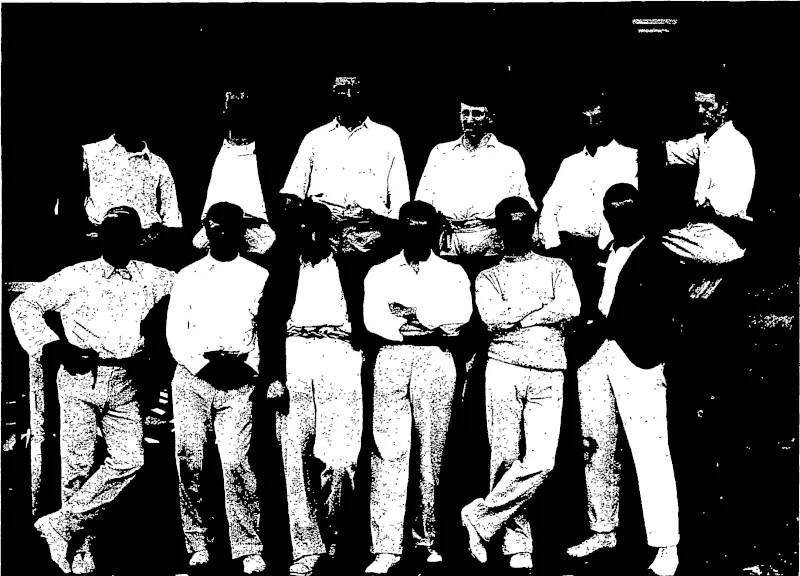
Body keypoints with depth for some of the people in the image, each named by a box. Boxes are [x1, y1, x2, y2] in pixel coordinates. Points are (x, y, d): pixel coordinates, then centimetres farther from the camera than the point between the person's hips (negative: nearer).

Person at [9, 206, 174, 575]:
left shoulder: (150, 278, 9)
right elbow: (23, 305, 5)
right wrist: (49, 345, -4)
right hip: (81, 378, -2)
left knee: (129, 460, -9)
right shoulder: (76, 277, 3)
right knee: (79, 462, 1)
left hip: (124, 383, 2)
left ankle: (63, 524, 4)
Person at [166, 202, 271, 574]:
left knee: (236, 463, -12)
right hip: (192, 378, 2)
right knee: (189, 462, -1)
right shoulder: (187, 276, 14)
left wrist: (250, 366, -9)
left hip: (239, 382, -2)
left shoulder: (259, 277, 11)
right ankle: (197, 545, 12)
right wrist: (201, 363, -7)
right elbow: (174, 332, 8)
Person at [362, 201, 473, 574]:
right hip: (391, 359, 0)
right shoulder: (380, 273, 16)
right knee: (388, 450, -7)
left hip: (436, 361, 0)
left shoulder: (453, 273, 15)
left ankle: (429, 536, 12)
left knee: (432, 451, 1)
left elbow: (461, 313, -4)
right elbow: (373, 319, -1)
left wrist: (410, 312, -9)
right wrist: (432, 328, -9)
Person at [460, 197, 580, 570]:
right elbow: (491, 317, -7)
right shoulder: (488, 277, 14)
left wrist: (512, 316, -5)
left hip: (549, 374, 1)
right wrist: (543, 305, -3)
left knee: (541, 462, -11)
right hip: (504, 368, -1)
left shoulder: (557, 268, 17)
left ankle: (481, 517, 4)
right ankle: (517, 543, 9)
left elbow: (571, 309, -4)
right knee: (505, 457, -4)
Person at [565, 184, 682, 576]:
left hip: (635, 359, -6)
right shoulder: (604, 255, 16)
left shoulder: (658, 257, 0)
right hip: (596, 357, 6)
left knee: (651, 455, -6)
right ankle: (603, 530, 26)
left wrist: (609, 325, -16)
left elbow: (659, 317, -10)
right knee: (596, 449, 12)